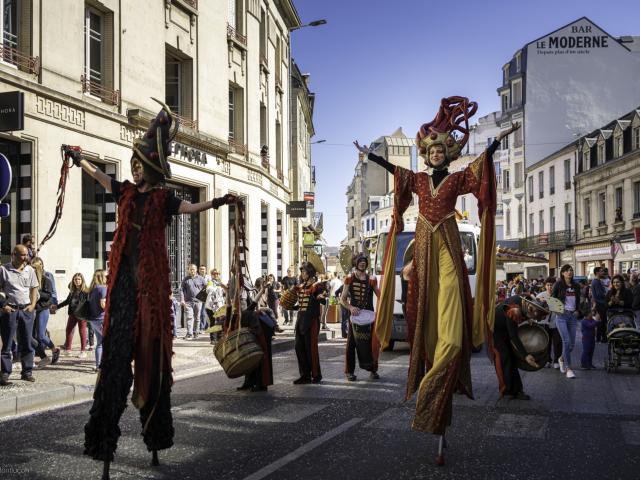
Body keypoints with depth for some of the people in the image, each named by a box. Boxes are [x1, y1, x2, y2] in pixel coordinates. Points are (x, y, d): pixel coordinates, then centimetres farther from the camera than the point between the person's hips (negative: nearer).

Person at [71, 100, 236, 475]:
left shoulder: (163, 197, 0)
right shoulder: (127, 191, 12)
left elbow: (188, 208, -18)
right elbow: (98, 174, 27)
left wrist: (215, 203, -35)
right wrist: (78, 159, 40)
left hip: (152, 281, -3)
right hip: (124, 278, 3)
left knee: (153, 351, 2)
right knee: (117, 351, -3)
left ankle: (155, 439, 13)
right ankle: (105, 443, -1)